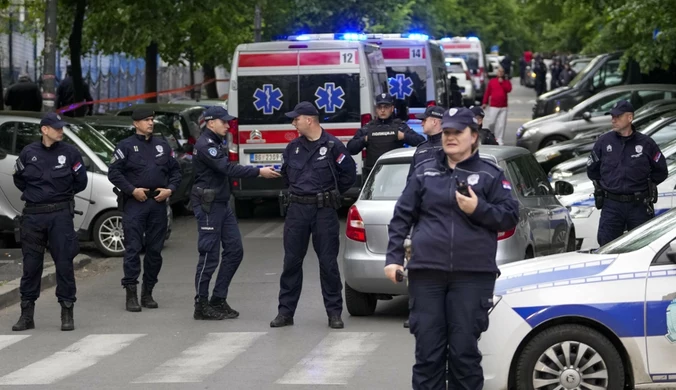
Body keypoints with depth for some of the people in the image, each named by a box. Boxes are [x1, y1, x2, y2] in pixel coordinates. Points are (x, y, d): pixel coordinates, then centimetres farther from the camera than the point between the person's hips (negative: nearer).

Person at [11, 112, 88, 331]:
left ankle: (67, 313, 6)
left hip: (60, 214, -1)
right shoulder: (29, 153, 2)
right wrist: (34, 193, 10)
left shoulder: (69, 153, -1)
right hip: (33, 215, 1)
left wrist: (63, 195, 10)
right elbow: (19, 180, 15)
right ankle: (27, 315, 13)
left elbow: (81, 181, 6)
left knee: (64, 263, -2)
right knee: (31, 264, 6)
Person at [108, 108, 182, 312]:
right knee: (133, 248, -9)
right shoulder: (126, 146, 1)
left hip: (158, 203, 5)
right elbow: (113, 172, -5)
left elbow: (175, 171, 18)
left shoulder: (162, 146, 14)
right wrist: (132, 190, -13)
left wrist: (169, 189, 0)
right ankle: (131, 294, -7)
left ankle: (147, 293, 17)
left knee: (155, 249, 7)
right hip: (134, 203, -5)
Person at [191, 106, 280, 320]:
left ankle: (218, 300, 13)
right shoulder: (205, 145, -16)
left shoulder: (217, 143, 16)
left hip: (222, 205, 10)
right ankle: (201, 306, 1)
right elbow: (228, 169, -25)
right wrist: (259, 172, -25)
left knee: (234, 251, 7)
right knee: (209, 256, -6)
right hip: (208, 206, -10)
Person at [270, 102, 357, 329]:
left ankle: (334, 313, 7)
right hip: (297, 210, 4)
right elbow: (286, 173, 25)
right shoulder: (293, 148, 9)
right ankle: (285, 312, 10)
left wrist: (331, 195, 5)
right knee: (291, 261, 4)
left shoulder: (332, 146, -6)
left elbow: (349, 174, -1)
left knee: (328, 262, 0)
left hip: (324, 210, -4)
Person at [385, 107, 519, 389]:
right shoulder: (425, 172, 11)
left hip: (472, 276, -2)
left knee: (464, 350, 0)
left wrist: (479, 209, -15)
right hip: (426, 273, 2)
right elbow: (402, 216, 10)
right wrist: (393, 257, 1)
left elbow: (511, 217, 2)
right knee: (427, 350, 2)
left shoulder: (490, 174, 6)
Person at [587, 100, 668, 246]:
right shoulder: (604, 141, 3)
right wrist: (603, 184, 10)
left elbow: (661, 172, 10)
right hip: (611, 206, 1)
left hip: (639, 207, -1)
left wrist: (645, 184, 5)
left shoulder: (646, 143, 0)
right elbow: (592, 170, 16)